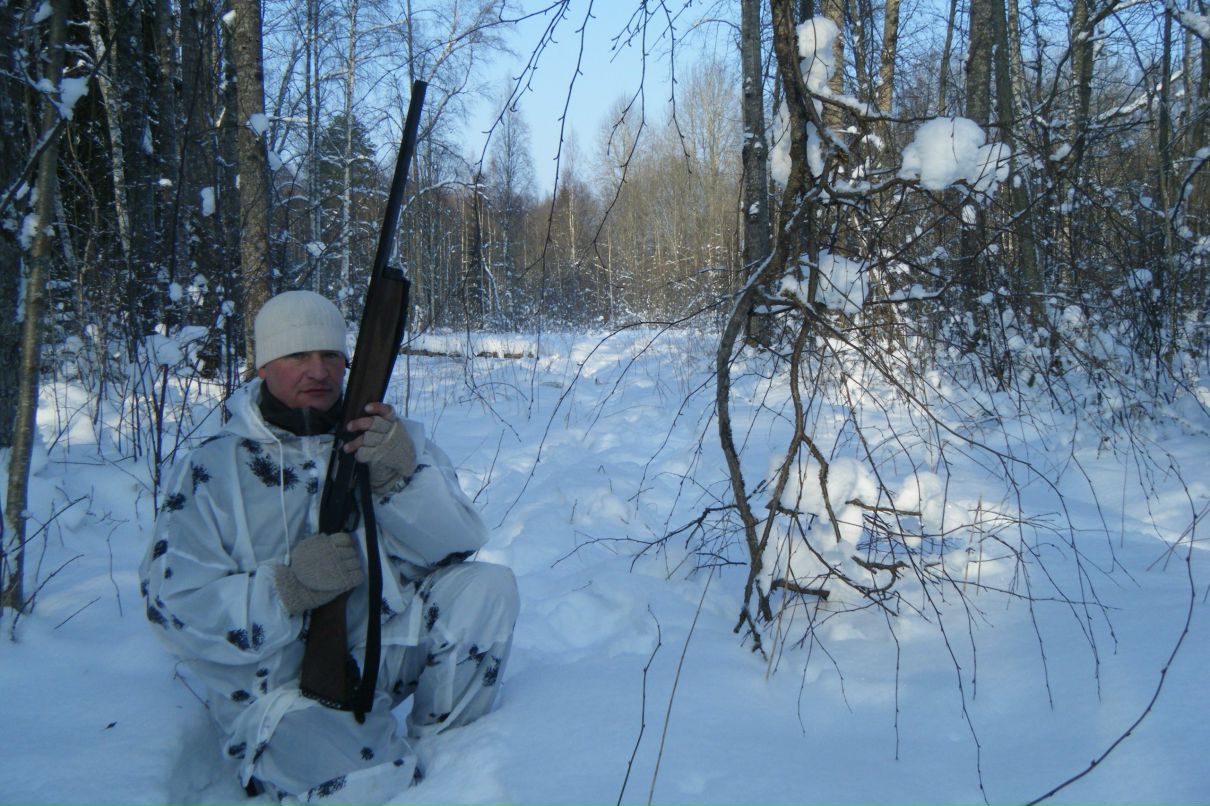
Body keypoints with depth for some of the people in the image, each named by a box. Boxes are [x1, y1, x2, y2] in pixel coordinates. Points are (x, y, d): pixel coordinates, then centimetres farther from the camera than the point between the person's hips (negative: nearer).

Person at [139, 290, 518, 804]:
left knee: (486, 586, -18)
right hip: (277, 684, -4)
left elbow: (459, 542, -8)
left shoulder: (390, 439, 4)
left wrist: (402, 478, -27)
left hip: (386, 653, 4)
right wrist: (287, 588, -26)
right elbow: (176, 609, -10)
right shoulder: (211, 470, -3)